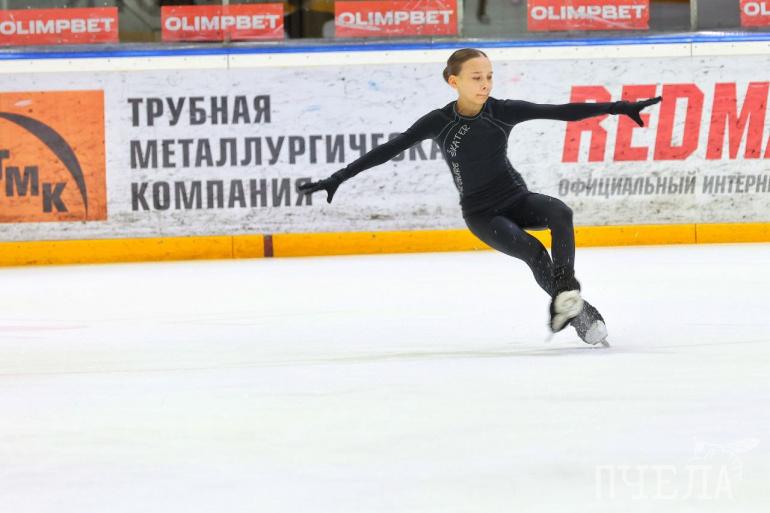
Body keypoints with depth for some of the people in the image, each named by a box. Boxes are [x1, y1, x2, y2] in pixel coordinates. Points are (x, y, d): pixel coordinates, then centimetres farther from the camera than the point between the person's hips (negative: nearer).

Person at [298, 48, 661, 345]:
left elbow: (564, 112, -10)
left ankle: (566, 291, -30)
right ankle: (578, 313, -16)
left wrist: (617, 107, -16)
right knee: (533, 251, -26)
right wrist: (338, 178, -16)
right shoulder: (439, 122, -13)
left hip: (516, 198, 2)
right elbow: (390, 149, -12)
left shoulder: (503, 112, -8)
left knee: (559, 212, -30)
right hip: (481, 214, -2)